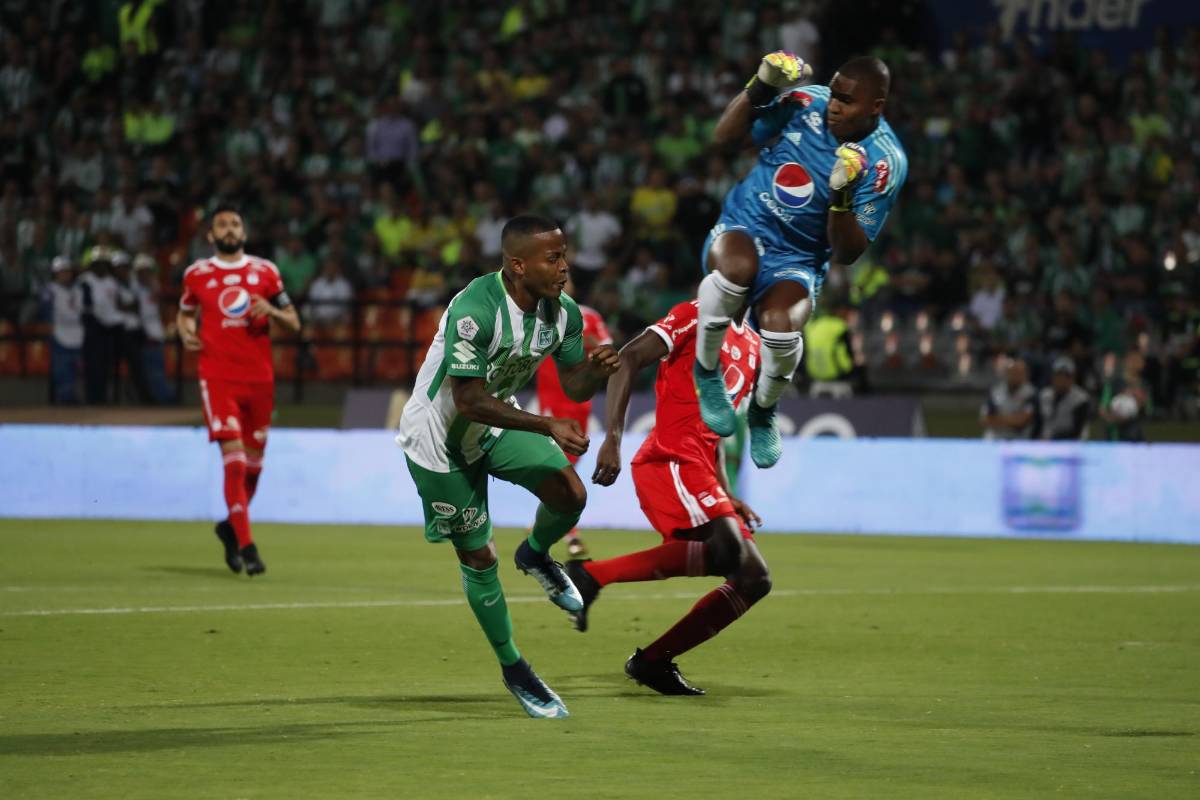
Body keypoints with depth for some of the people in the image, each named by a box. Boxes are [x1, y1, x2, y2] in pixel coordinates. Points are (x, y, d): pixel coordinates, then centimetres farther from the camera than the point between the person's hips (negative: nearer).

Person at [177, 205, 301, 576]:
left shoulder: (265, 272, 7)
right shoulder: (197, 275, 6)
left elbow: (294, 323, 11)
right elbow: (185, 312, 24)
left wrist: (271, 312, -10)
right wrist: (186, 331, 1)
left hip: (259, 378, 2)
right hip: (217, 377, -2)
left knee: (253, 462, 9)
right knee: (234, 458, -15)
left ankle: (231, 527, 33)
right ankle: (245, 546, -16)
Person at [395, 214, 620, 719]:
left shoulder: (563, 313, -12)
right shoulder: (474, 311, -34)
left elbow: (573, 386, 0)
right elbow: (470, 401, -35)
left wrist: (596, 372, -24)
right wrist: (548, 426, -40)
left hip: (500, 423, 6)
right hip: (440, 439, -6)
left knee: (570, 494, -16)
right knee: (479, 557, 1)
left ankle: (536, 555, 18)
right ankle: (512, 669, 20)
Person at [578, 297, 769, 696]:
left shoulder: (753, 345, 24)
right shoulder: (696, 316, 0)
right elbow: (628, 359, -10)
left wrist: (725, 495, 19)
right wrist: (613, 438, -20)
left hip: (699, 474, 9)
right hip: (669, 461, -9)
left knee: (754, 580, 6)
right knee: (727, 548, -30)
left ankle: (654, 661, 9)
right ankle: (593, 574, -23)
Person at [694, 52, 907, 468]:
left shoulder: (885, 164, -12)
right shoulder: (807, 103, -8)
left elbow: (847, 254, -12)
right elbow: (724, 139, 0)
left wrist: (843, 195, -29)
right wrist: (760, 87, -14)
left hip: (798, 261, 0)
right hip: (742, 228, 1)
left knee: (781, 324, -34)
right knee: (737, 266, -39)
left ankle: (763, 410, 3)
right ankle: (705, 370, -10)